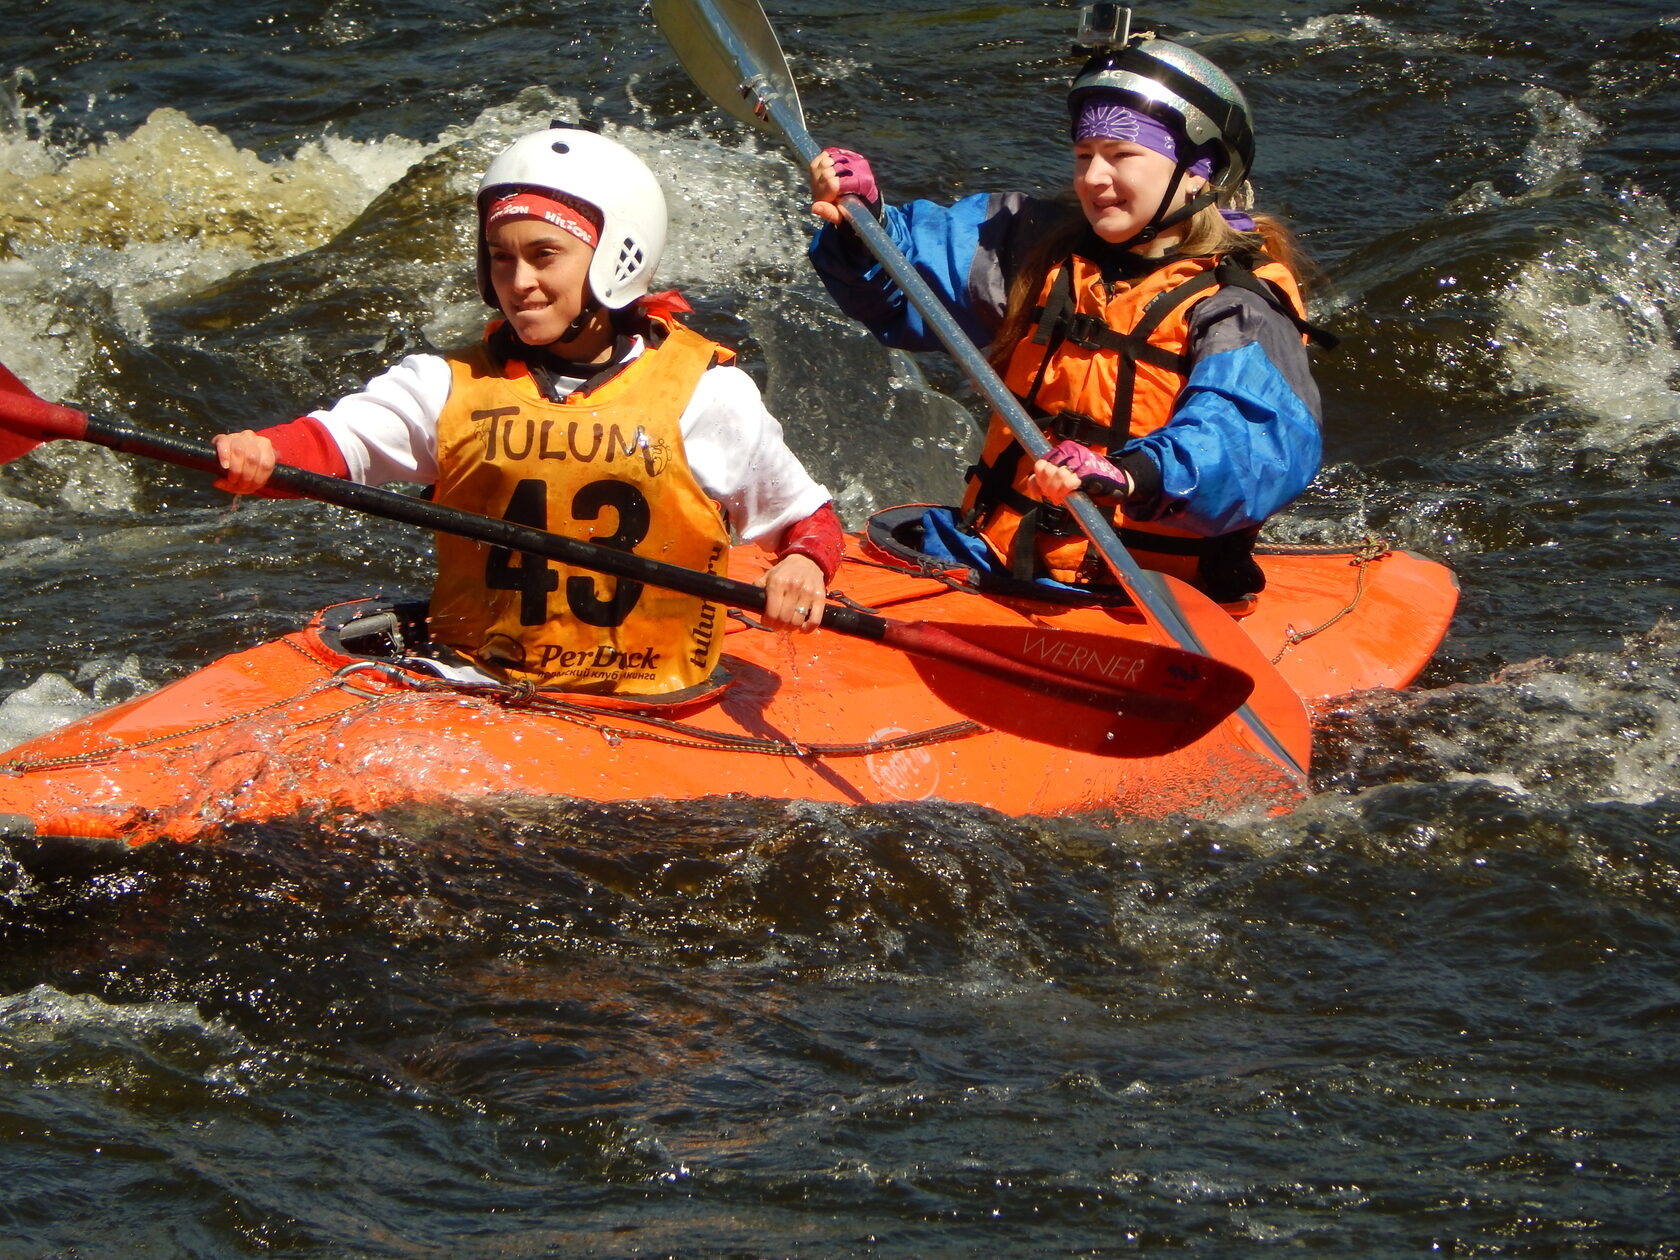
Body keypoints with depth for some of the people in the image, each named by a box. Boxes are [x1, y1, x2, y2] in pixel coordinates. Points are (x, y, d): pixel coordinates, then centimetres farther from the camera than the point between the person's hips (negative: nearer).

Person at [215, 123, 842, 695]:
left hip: (641, 704, -2)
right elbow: (336, 438, -6)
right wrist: (259, 455, -29)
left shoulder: (703, 396, 3)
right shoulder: (451, 386, 8)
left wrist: (802, 565, -13)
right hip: (468, 682, 2)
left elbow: (807, 515, 11)